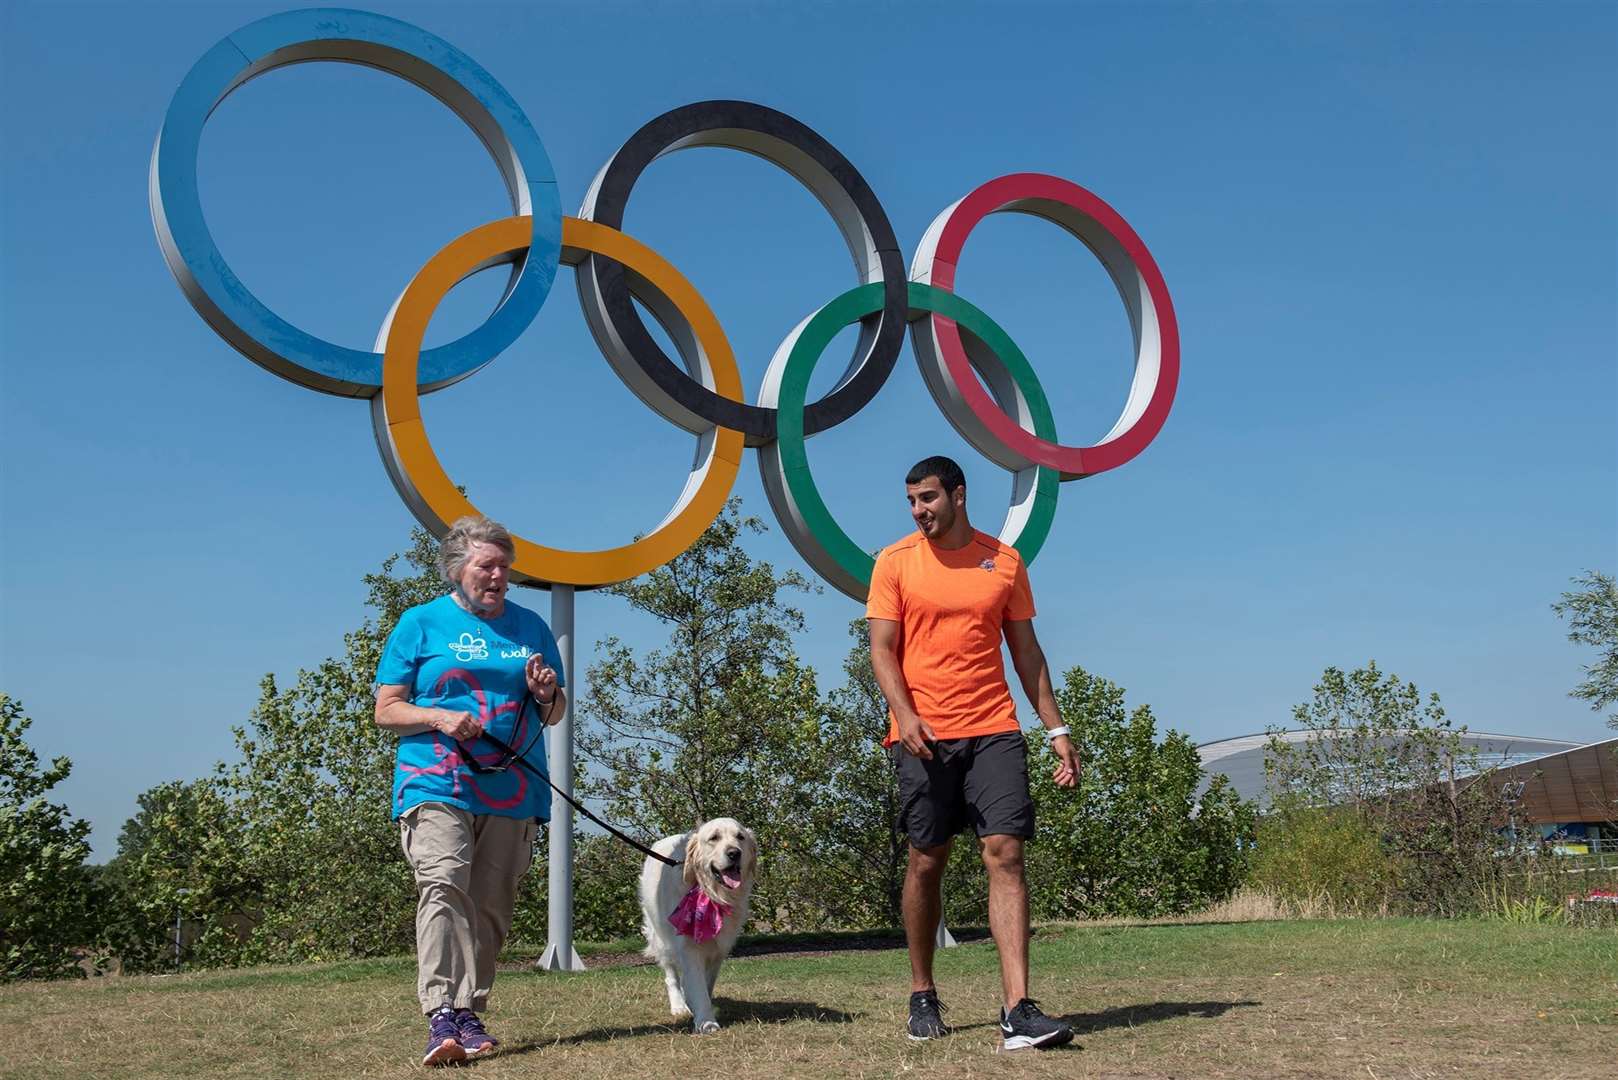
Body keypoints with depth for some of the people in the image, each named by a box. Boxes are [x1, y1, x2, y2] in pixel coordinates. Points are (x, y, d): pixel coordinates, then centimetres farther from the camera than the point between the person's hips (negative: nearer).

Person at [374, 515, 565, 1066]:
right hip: (437, 784, -3)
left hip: (513, 791, 4)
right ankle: (442, 1017, -25)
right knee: (443, 886, -20)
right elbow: (386, 710, 4)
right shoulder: (420, 624, 7)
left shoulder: (531, 626, 15)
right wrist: (439, 718, -14)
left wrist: (546, 694, -3)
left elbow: (555, 715, 20)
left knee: (491, 909, 4)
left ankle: (470, 1015, 13)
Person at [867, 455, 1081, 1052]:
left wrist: (1056, 729, 6)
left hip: (994, 730, 1)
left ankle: (1018, 1011, -12)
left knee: (1005, 855, -9)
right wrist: (905, 715, -17)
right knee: (926, 862, 5)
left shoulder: (1004, 559, 8)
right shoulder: (895, 562, 3)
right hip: (924, 735, -1)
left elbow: (1026, 650, 12)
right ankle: (922, 996, 22)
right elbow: (882, 649, -1)